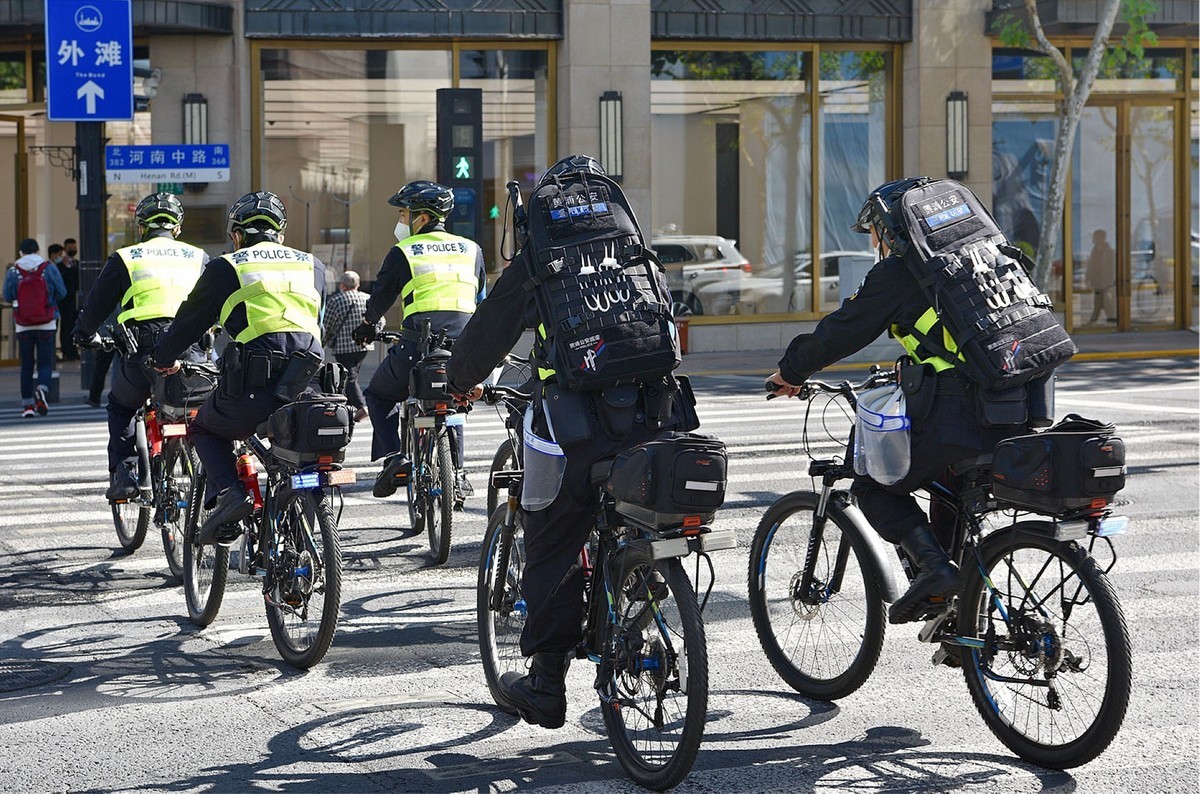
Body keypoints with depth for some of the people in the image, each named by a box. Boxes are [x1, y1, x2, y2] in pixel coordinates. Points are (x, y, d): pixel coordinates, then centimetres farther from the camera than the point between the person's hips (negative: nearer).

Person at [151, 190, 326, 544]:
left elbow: (190, 322, 16)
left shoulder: (226, 268, 10)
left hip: (252, 388, -3)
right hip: (306, 389, 3)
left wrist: (164, 359, 35)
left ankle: (227, 492, 0)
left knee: (206, 428, 24)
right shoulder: (313, 266, 21)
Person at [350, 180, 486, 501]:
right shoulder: (472, 250, 14)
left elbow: (380, 299, 11)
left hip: (417, 348, -4)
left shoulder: (403, 252, 3)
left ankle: (393, 457, 0)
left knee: (378, 395, 20)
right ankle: (456, 472, 18)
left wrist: (366, 325, 31)